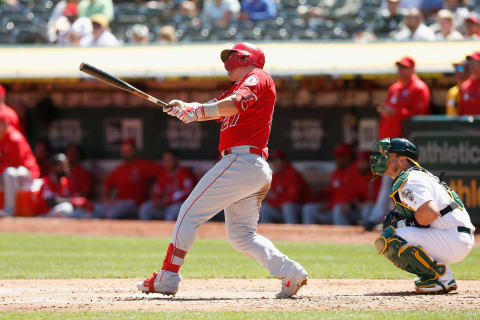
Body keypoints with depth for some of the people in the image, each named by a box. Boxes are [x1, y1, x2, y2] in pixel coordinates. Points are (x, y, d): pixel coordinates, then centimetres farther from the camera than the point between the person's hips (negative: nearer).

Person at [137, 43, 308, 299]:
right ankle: (289, 272, -2)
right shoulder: (238, 88, 28)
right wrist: (184, 108, -6)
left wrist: (196, 111, -28)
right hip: (257, 171, 10)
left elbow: (237, 103, -21)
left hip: (241, 160, -10)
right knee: (241, 235, 10)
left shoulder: (257, 77, -2)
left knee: (190, 212, -7)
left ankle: (167, 278, -8)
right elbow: (213, 109, 15)